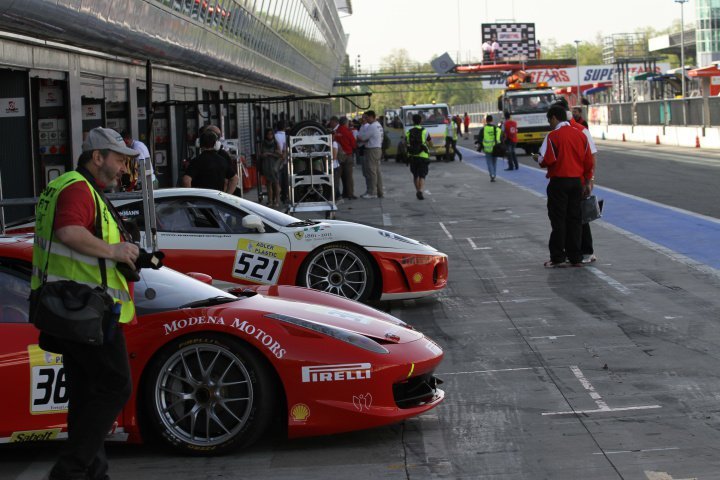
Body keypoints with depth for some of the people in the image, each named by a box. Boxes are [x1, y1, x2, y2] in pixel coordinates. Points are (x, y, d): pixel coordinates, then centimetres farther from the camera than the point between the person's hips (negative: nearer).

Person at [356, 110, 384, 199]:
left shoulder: (372, 127, -17)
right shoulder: (379, 126, 15)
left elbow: (361, 137, -13)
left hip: (372, 150, -10)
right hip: (378, 148, 10)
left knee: (371, 171, -7)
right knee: (377, 171, 12)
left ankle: (372, 192, -7)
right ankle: (379, 192, 15)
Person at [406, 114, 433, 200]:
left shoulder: (408, 132, 1)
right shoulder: (425, 132, -6)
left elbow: (405, 143, 11)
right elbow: (431, 144, 2)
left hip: (412, 157, 3)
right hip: (423, 156, -3)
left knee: (415, 175, 19)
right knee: (422, 176, -3)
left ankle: (417, 191, 27)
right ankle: (420, 191, -22)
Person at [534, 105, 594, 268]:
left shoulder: (553, 136, -10)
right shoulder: (581, 134, 8)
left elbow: (547, 160, -16)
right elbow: (589, 161, 9)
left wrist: (538, 158, 5)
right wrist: (586, 181, 16)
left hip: (559, 182, -5)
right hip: (577, 181, 5)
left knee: (558, 220, 1)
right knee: (574, 219, 10)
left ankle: (558, 257, 1)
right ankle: (575, 257, 11)